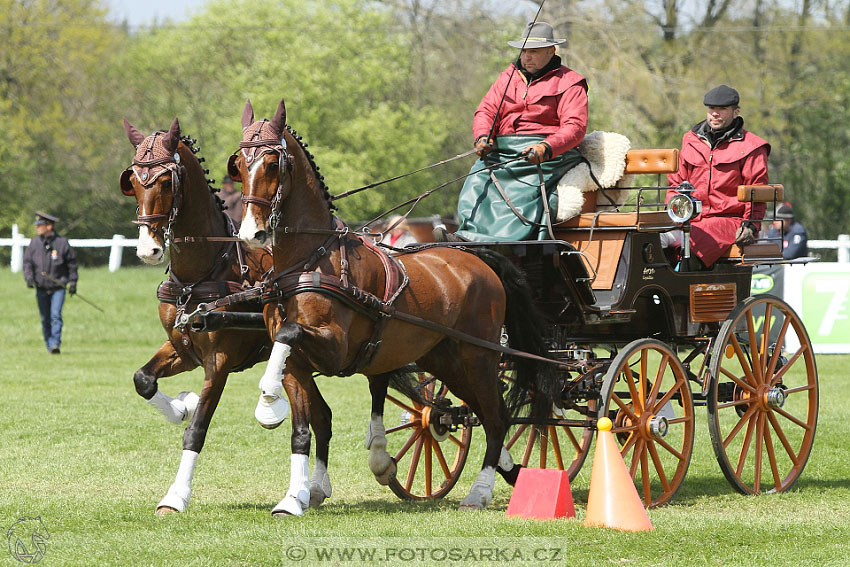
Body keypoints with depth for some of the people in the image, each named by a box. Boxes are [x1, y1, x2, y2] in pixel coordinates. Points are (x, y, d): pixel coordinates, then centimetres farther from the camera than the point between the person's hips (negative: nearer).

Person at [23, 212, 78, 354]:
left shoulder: (62, 242, -4)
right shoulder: (34, 243, 3)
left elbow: (72, 262, 4)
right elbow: (27, 262, 7)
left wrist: (73, 282, 0)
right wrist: (29, 276, -11)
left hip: (58, 287, -3)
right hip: (41, 289, 3)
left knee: (56, 315, -15)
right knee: (45, 319, 8)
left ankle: (55, 344, -18)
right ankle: (49, 345, 19)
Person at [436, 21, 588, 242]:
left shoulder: (568, 83, 4)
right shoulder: (508, 77, 22)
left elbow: (575, 127, -8)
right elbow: (486, 110, 14)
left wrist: (545, 148, -26)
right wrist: (482, 138, -10)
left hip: (549, 153, -5)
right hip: (503, 150, 5)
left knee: (523, 193, -31)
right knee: (479, 179, -24)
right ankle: (468, 235, -42)